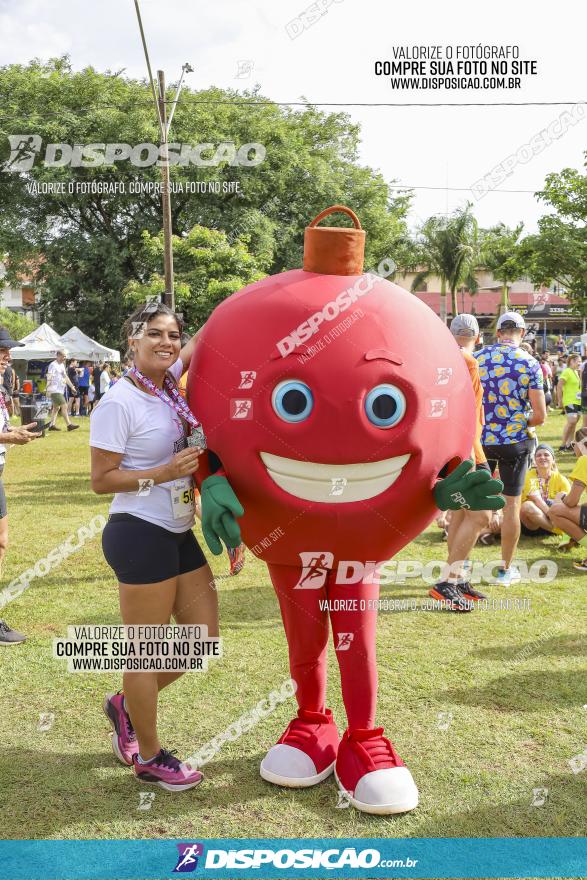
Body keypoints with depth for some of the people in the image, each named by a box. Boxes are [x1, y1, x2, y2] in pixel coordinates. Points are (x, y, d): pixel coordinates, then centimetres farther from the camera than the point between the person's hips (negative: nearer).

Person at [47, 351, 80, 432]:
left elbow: (65, 377, 25)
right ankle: (69, 425, -10)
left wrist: (71, 386, 24)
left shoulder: (62, 365, 17)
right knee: (64, 406, -11)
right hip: (54, 390, -10)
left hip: (60, 390, 10)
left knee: (56, 407, 10)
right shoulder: (53, 365, -11)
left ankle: (52, 425, 14)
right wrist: (48, 389, -27)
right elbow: (49, 377, -19)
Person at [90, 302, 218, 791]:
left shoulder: (167, 384, 6)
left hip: (179, 534, 9)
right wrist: (163, 472, -21)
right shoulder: (118, 403, -15)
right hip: (139, 534, -8)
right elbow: (101, 480, -14)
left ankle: (127, 704, 34)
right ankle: (148, 757, 25)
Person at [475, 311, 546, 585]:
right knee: (511, 505, 8)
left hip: (481, 439, 2)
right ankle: (505, 569, 16)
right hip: (515, 441, -2)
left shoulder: (477, 357, -3)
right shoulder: (530, 364, -9)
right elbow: (540, 416, -10)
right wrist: (522, 424, 9)